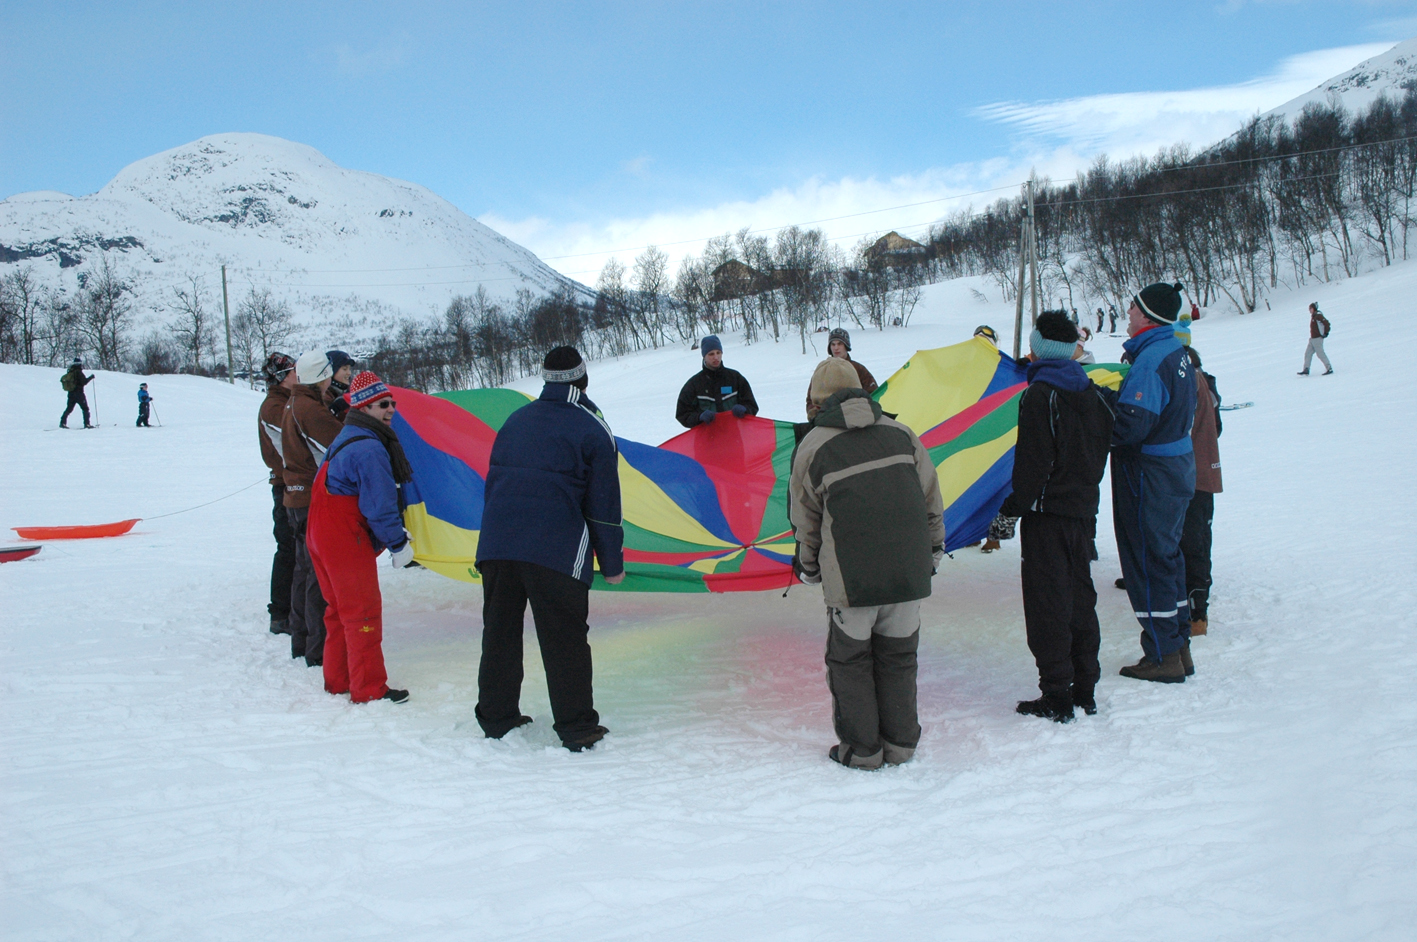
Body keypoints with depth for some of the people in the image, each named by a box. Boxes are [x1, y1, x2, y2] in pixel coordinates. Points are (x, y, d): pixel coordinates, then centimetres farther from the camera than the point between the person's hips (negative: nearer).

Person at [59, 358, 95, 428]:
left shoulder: (69, 372, 7)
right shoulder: (78, 372, -14)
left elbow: (62, 379, 14)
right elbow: (84, 382, -18)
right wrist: (91, 377, -6)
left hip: (70, 394, 7)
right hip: (79, 394, -7)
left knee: (69, 409, 15)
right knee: (85, 409, 2)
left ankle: (63, 423, 9)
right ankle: (86, 424, -2)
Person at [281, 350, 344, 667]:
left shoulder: (291, 405, 12)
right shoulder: (310, 409, -18)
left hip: (296, 499, 10)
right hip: (315, 501, -10)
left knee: (305, 570, 18)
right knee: (321, 575, -5)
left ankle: (301, 643, 27)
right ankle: (319, 650, -2)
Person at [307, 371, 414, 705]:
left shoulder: (346, 439, 16)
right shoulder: (369, 448, -19)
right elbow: (379, 503, -21)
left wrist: (395, 532, 20)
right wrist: (398, 542, -10)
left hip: (321, 536, 11)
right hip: (347, 540, -11)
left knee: (340, 608, 19)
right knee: (364, 611, -4)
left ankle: (337, 680, 28)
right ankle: (369, 690, 2)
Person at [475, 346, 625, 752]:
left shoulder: (515, 421, 17)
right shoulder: (592, 428, 2)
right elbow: (603, 504, 0)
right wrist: (612, 563, 7)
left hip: (496, 546, 5)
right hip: (556, 551, -5)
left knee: (500, 634, 14)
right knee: (564, 640, 2)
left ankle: (497, 720, 23)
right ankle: (576, 729, 7)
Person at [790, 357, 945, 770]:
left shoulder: (812, 446, 0)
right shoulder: (900, 433, 8)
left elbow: (805, 519, 7)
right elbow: (931, 500, 13)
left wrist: (808, 567, 23)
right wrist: (933, 551, 26)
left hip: (851, 577, -3)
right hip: (909, 570, 4)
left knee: (850, 661, 12)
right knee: (898, 657, 17)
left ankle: (861, 749, 18)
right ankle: (900, 743, 26)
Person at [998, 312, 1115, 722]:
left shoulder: (1039, 396, -14)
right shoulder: (1093, 393, 8)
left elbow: (1032, 462, -16)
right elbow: (1101, 452, 15)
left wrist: (1012, 508, -10)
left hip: (1048, 512, -7)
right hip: (1084, 510, 7)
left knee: (1047, 604, -2)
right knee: (1080, 598, 14)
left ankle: (1057, 696, 1)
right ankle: (1085, 691, 21)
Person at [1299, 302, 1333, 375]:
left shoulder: (1318, 315, -12)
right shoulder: (1313, 316, 15)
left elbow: (1327, 323, -18)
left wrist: (1326, 333, -14)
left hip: (1317, 338, -10)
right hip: (1312, 339, 10)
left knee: (1320, 354, -7)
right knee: (1308, 353, 5)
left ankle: (1329, 368, -1)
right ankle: (1306, 370, 4)